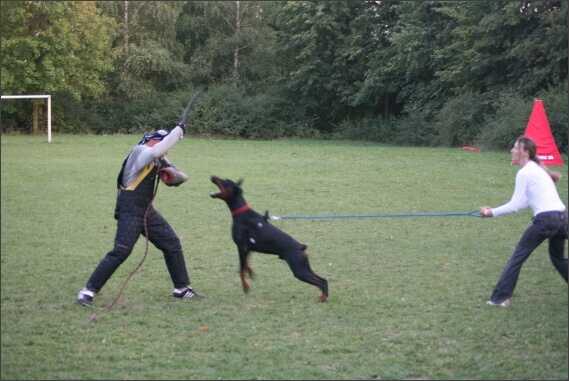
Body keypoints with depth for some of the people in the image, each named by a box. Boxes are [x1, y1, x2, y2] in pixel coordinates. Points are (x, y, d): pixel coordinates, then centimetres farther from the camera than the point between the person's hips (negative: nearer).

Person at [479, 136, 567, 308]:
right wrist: (495, 210, 17)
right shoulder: (537, 168, 20)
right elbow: (525, 202, 21)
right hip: (562, 216, 8)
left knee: (518, 256, 2)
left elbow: (515, 205, -8)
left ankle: (500, 298, 4)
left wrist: (492, 213, 2)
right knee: (558, 258, 26)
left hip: (546, 219, -8)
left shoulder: (524, 173, -7)